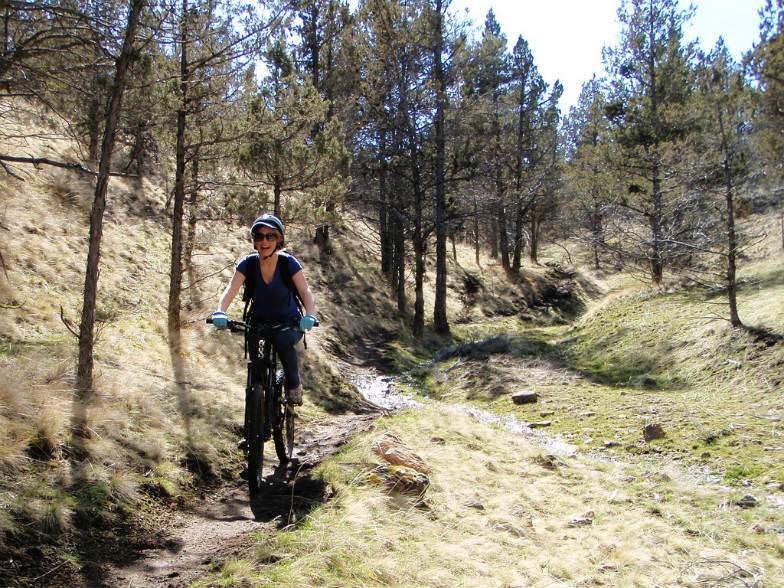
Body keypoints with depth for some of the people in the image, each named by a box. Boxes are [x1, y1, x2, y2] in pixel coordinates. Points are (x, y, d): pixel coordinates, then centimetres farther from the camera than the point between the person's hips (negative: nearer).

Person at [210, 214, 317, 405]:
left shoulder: (288, 262, -15)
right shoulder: (248, 263, -11)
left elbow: (305, 291, -25)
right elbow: (231, 289, -23)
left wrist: (310, 316, -45)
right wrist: (220, 312, -43)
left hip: (289, 322, -2)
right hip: (259, 321, 2)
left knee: (283, 340, -33)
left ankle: (294, 385, -9)